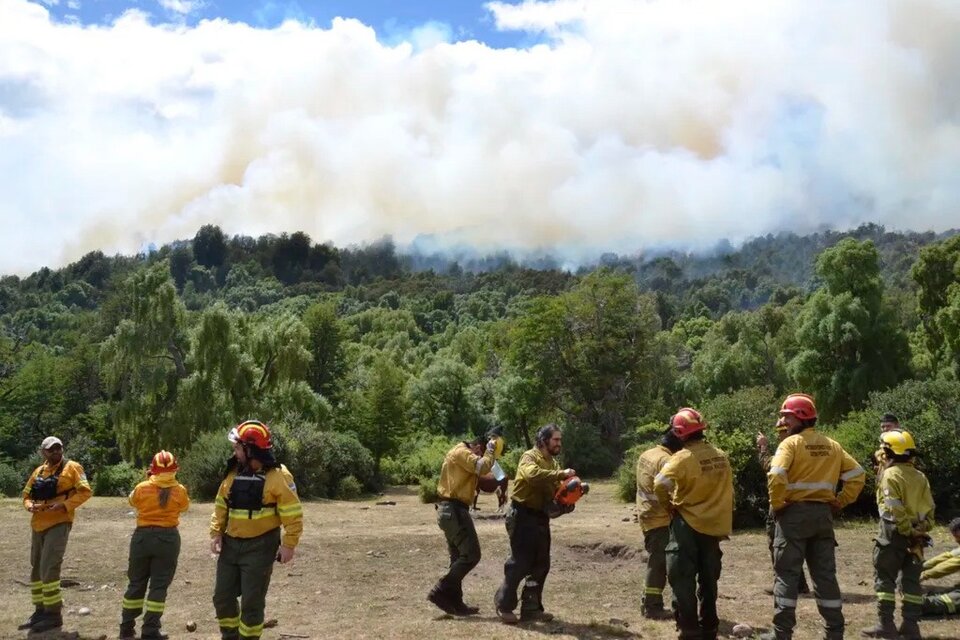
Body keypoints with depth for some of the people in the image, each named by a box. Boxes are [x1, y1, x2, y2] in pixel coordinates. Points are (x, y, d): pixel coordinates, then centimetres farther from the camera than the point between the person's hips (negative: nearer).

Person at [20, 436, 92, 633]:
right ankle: (40, 610, 26)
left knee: (49, 568, -13)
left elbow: (85, 491, -9)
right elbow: (26, 494, 19)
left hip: (59, 524, -7)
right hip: (38, 525, 7)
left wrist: (64, 505, -20)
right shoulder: (38, 471, 14)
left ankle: (54, 614, -5)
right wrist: (30, 505, -3)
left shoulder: (71, 468, -3)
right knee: (36, 569, 14)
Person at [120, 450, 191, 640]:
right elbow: (185, 506, 14)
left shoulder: (141, 488, -6)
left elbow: (132, 502, 16)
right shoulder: (179, 491, -7)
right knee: (159, 585, 3)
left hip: (142, 536, 2)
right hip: (168, 538, -2)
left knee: (136, 583, 14)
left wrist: (147, 480, 20)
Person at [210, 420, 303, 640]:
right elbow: (221, 506, 13)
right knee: (222, 597, 11)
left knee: (252, 602, 0)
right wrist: (216, 532, 2)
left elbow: (293, 514, -13)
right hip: (231, 544, 6)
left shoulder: (277, 476, -14)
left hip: (260, 547, -6)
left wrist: (288, 544, -17)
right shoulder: (233, 473, 5)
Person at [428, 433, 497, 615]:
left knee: (459, 557, 12)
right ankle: (440, 592, -9)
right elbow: (482, 467, -22)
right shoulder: (462, 452, -10)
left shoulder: (461, 454, 23)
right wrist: (490, 449, -7)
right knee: (471, 555, -10)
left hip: (450, 509, 11)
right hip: (454, 510, -11)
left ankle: (454, 602, 14)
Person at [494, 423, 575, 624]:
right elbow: (533, 475, -37)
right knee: (520, 562, -5)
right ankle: (504, 605, 8)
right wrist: (561, 474, -33)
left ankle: (531, 607, 17)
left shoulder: (553, 463, 14)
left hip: (541, 517, 9)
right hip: (523, 515, -8)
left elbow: (557, 489, 7)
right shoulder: (529, 457, -14)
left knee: (541, 564, 9)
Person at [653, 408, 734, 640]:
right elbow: (726, 489, 10)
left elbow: (661, 484, -29)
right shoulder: (721, 456, 2)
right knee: (708, 580, 16)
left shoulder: (684, 457, -18)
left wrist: (667, 501, -11)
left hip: (688, 524, -6)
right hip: (713, 524, 6)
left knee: (682, 579, 2)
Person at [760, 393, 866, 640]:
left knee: (786, 573, 0)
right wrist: (840, 502, 10)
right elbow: (856, 475, 10)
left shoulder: (791, 443, -9)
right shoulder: (832, 446, 11)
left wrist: (777, 505, -9)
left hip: (794, 512, -6)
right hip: (823, 513, 6)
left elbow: (776, 476, -22)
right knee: (825, 574, 11)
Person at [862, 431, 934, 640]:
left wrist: (906, 530, -14)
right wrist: (921, 531, 11)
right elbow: (929, 508, 10)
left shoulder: (890, 475, -11)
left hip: (895, 533, -7)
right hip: (916, 535, 7)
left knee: (885, 577, 1)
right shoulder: (920, 477, 12)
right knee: (911, 579, 10)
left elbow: (893, 509, -19)